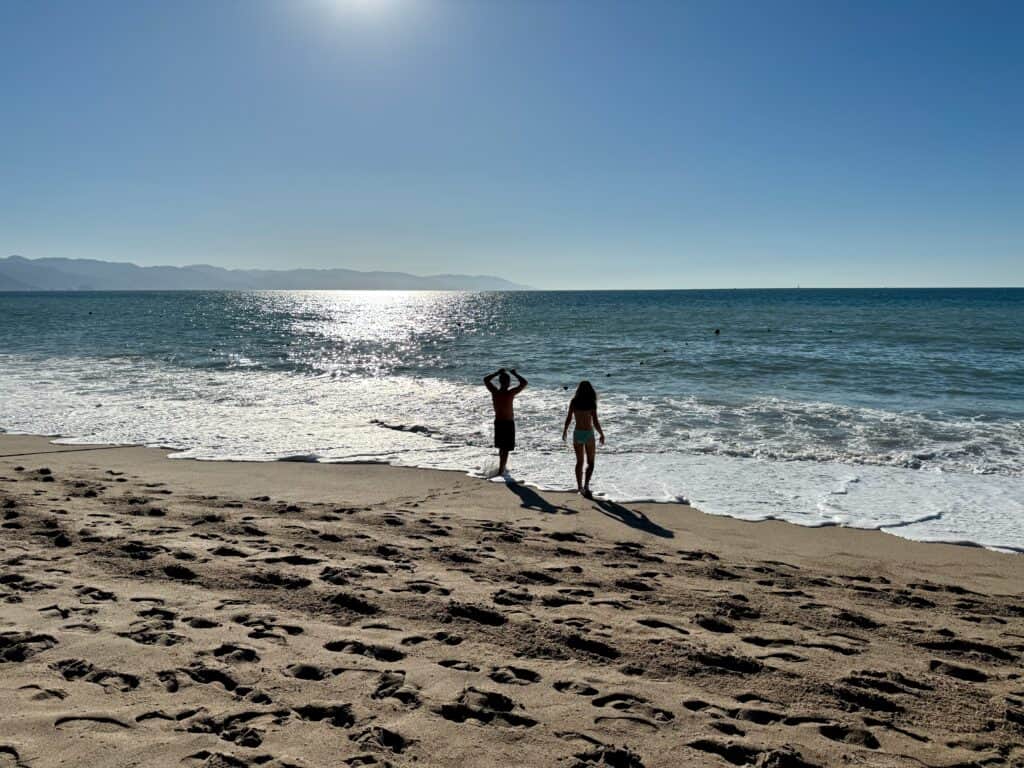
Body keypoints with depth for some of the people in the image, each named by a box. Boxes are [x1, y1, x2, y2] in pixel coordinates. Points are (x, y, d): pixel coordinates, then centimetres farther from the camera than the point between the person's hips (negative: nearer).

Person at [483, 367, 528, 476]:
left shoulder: (494, 392, -6)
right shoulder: (510, 393, -19)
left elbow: (486, 379, 10)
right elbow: (524, 383, -13)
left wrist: (497, 373, 10)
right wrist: (515, 374, -4)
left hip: (498, 422, 6)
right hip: (508, 423, -6)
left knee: (501, 447, 20)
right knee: (506, 448, 1)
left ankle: (503, 466, 34)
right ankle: (501, 469, -1)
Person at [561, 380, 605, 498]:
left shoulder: (574, 402, -2)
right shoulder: (591, 403, -9)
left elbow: (568, 419, -1)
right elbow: (595, 422, -13)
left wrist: (564, 431, 13)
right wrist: (602, 434, 0)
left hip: (577, 433, 3)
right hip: (588, 434, -3)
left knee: (579, 462, 16)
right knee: (590, 463, 9)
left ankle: (580, 487, 19)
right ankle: (586, 485, -8)